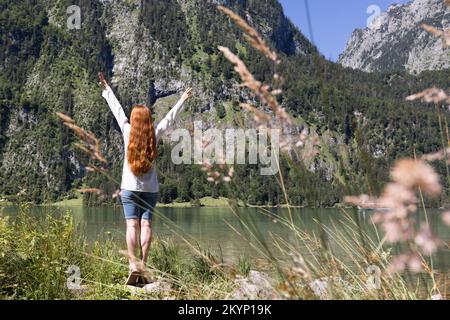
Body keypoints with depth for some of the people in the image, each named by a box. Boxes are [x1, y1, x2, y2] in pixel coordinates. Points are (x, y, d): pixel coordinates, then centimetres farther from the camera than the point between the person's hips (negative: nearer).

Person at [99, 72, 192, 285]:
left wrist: (106, 89, 22)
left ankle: (133, 266, -14)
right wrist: (183, 100, 28)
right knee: (146, 225, 1)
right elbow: (170, 118, 13)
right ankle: (143, 265, -2)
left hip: (130, 188, -1)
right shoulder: (155, 134, 0)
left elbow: (117, 110, 9)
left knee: (132, 225, -6)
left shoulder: (127, 131, -2)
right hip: (151, 189, 1)